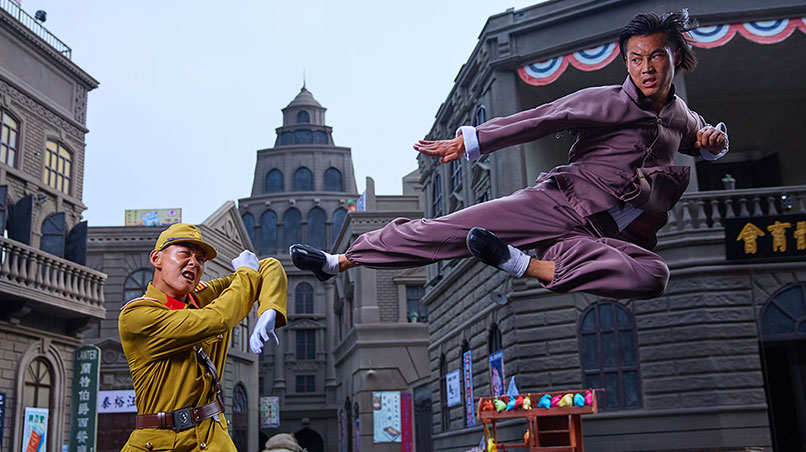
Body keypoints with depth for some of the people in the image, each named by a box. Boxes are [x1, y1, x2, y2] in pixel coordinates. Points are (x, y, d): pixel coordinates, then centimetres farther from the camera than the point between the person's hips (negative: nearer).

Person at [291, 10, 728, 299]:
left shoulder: (682, 117, 17)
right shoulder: (608, 101, 2)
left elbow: (705, 138, 39)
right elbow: (539, 120, -4)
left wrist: (715, 140, 13)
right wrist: (470, 141, -11)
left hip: (609, 235, 3)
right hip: (557, 202, -2)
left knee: (652, 275, -34)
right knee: (454, 227, -18)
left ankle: (525, 264, -35)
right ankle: (341, 260, -9)